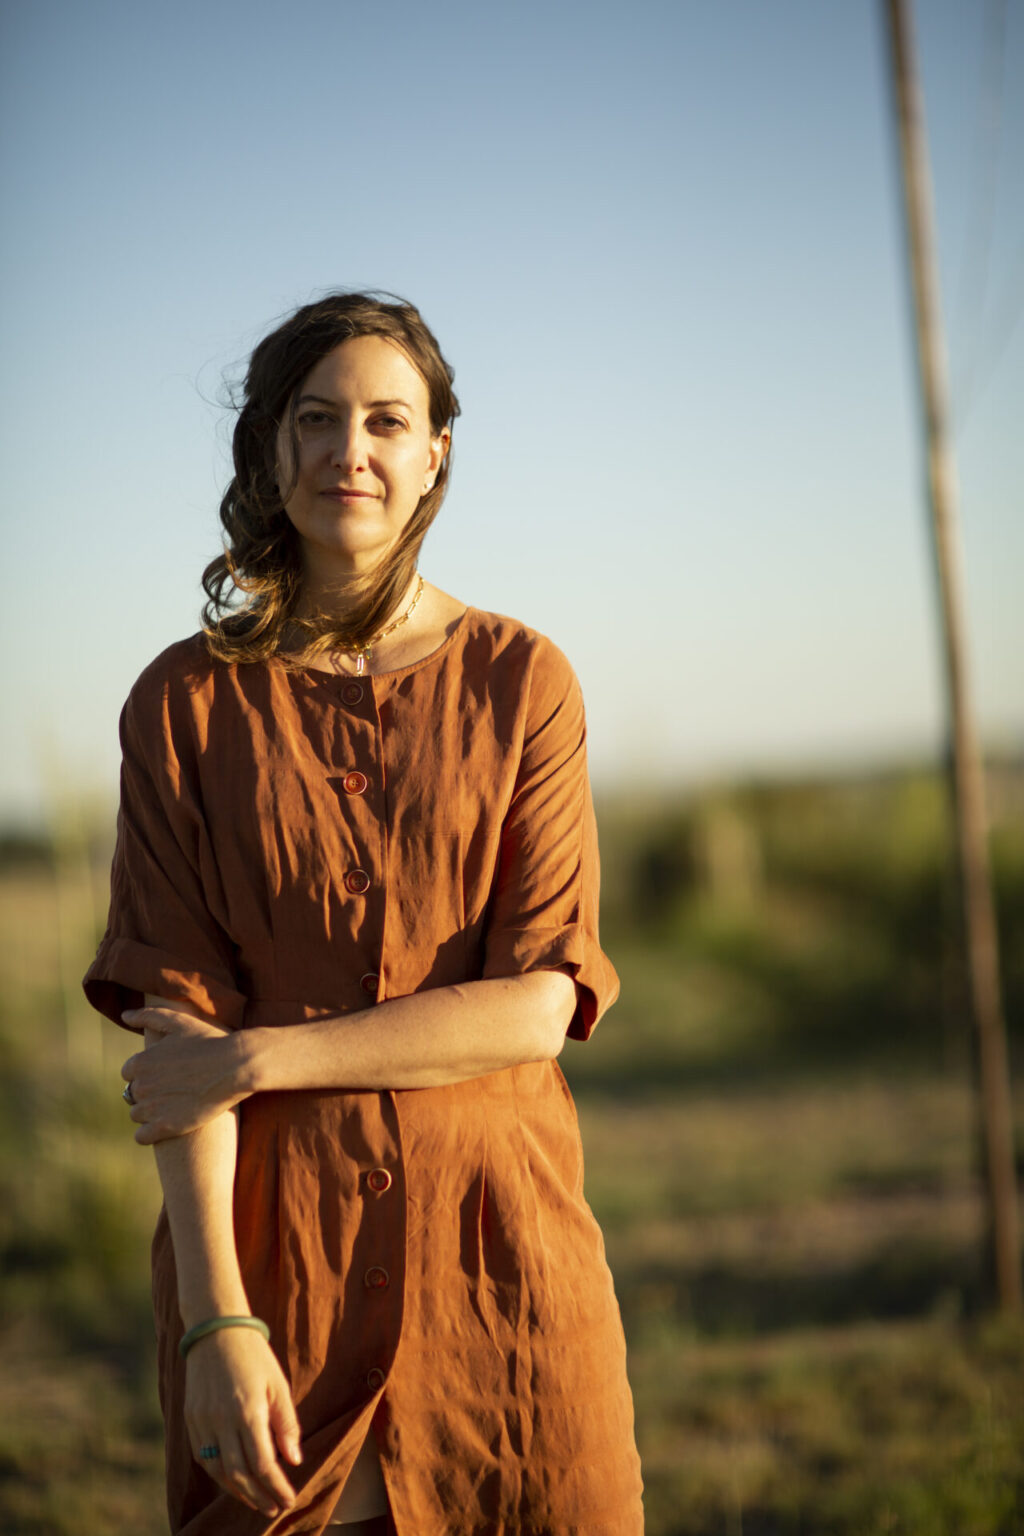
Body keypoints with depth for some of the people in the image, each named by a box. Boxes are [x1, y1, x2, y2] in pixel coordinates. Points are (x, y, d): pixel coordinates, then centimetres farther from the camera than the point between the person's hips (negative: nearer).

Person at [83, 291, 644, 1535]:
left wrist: (260, 1057, -12)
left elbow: (536, 1004, -6)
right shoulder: (188, 704, 0)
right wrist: (215, 1318, -15)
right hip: (271, 1244, 0)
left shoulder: (520, 681, 1)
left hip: (496, 1241, 1)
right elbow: (176, 1018, -6)